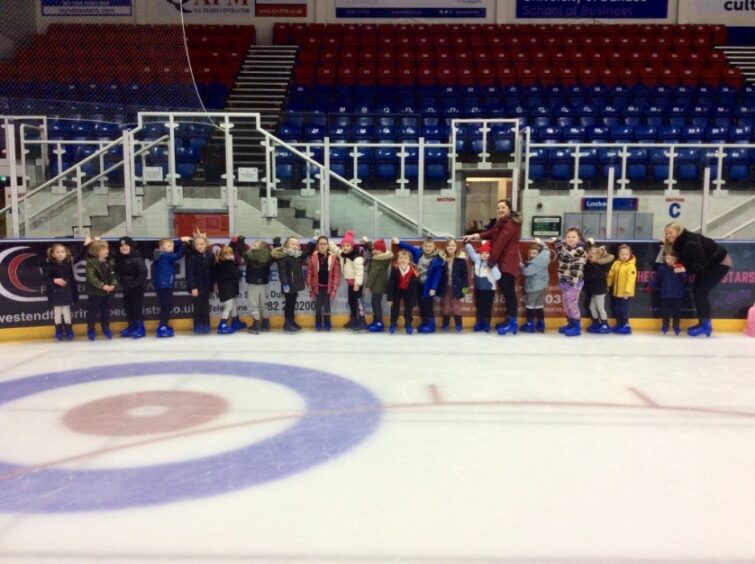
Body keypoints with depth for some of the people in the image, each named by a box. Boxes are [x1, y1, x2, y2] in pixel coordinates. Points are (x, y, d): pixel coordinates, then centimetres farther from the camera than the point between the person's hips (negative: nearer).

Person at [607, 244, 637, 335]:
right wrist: (608, 285, 9)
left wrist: (627, 291, -26)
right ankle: (619, 324, 29)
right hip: (616, 292, 7)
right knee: (616, 309, 16)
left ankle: (626, 325, 9)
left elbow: (631, 280, -22)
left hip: (625, 293, -7)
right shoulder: (616, 263, 5)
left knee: (624, 309, -2)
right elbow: (611, 275, 11)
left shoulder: (631, 266, -16)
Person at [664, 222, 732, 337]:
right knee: (697, 291, 7)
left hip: (720, 263, -9)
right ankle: (703, 323, 15)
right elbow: (686, 260, 6)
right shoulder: (679, 242, -1)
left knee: (701, 291, -12)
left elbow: (702, 263, -31)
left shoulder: (690, 242, -29)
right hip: (709, 264, 9)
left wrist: (686, 269, -35)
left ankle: (705, 325, -3)